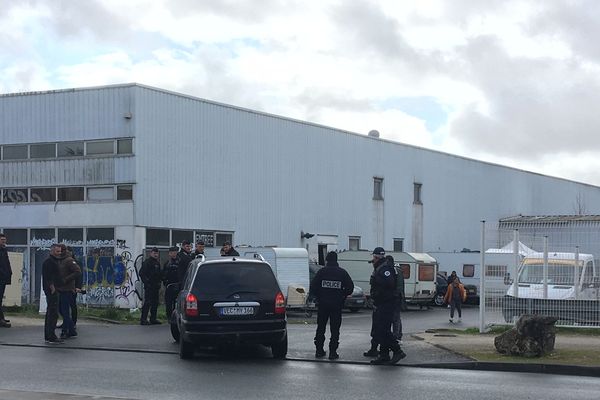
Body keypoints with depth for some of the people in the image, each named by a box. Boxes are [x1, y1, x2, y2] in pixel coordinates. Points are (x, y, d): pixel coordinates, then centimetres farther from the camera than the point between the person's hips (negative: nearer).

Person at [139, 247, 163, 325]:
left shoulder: (157, 263, 18)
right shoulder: (146, 262, -7)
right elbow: (141, 273, -11)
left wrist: (159, 282, 13)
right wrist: (146, 282, -14)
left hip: (156, 286, 8)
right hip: (149, 287, -8)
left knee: (155, 303, 10)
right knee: (147, 303, -10)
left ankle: (153, 319, 17)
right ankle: (143, 319, -9)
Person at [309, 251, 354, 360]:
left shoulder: (322, 271, -3)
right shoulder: (342, 272, 0)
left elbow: (313, 286, -6)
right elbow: (350, 287, -1)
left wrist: (316, 297, 9)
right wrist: (343, 296, 11)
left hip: (323, 304, 0)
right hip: (337, 305, 0)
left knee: (320, 328, 12)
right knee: (335, 329, 4)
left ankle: (319, 351, 13)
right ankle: (333, 352, 0)